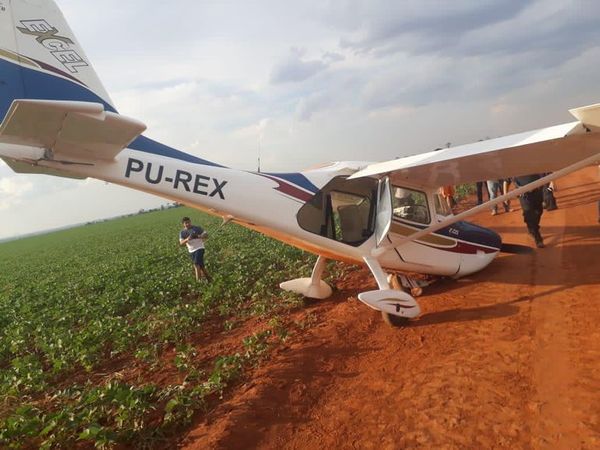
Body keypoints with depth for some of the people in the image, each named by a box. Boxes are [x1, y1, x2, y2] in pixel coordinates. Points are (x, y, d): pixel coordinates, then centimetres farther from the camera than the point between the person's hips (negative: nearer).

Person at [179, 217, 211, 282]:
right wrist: (187, 240, -25)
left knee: (197, 264, -19)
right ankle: (208, 278, 26)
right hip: (191, 251, 5)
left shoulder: (197, 228, -4)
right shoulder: (182, 233, 4)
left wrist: (200, 236, -22)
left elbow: (206, 235, 0)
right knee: (200, 265, 12)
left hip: (199, 248, -5)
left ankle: (198, 280, -15)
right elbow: (181, 243, -4)